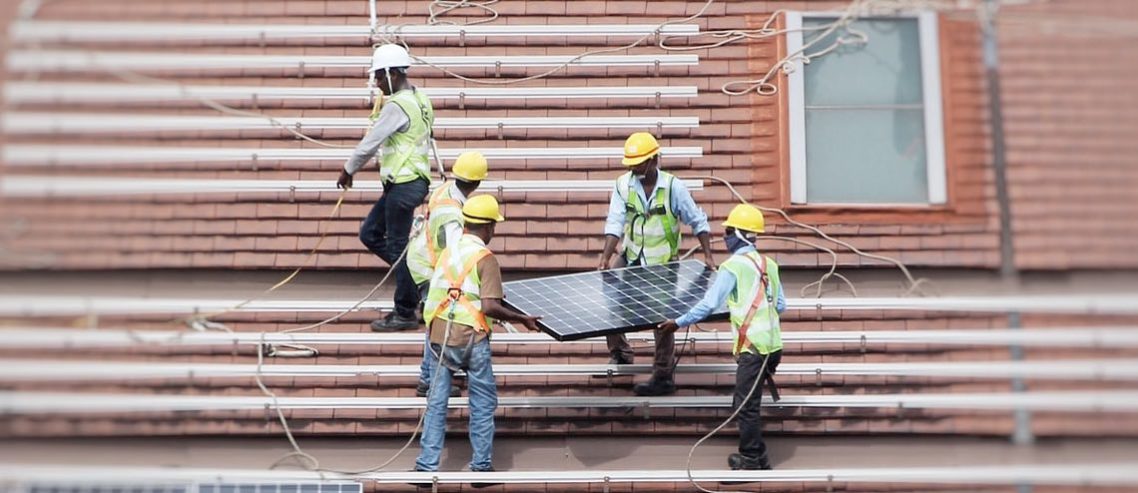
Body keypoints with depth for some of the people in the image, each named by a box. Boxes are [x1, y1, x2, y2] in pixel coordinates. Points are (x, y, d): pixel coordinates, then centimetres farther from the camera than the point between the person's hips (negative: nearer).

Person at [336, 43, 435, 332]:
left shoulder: (397, 106, -17)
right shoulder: (419, 100, 13)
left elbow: (370, 143, -14)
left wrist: (348, 171, -2)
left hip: (404, 185, -10)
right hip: (406, 182, 10)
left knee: (397, 246, -2)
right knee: (370, 234, 15)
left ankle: (405, 314, 7)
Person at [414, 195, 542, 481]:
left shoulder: (448, 251, 8)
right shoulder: (485, 258, -11)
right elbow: (489, 306, -20)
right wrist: (523, 320, -11)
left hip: (439, 336, 5)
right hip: (470, 339, -5)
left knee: (436, 402, 11)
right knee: (483, 404, 10)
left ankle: (426, 465, 12)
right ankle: (481, 467, 14)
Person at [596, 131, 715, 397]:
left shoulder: (673, 187, -13)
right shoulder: (623, 184, -7)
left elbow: (698, 221, -5)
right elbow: (615, 222, -15)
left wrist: (708, 256, -10)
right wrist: (606, 257, -26)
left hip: (663, 264, -3)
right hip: (630, 259, 4)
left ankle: (663, 377, 11)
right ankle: (620, 353, 18)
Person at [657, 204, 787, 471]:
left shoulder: (733, 267, -10)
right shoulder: (769, 264, 11)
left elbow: (708, 304, -14)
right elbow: (781, 305, 14)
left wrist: (678, 323, -7)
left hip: (753, 347, -8)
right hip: (773, 344, 8)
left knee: (745, 406, 3)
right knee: (748, 402, 18)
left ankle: (750, 460, 12)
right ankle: (759, 455, 25)